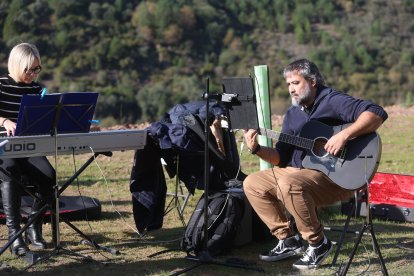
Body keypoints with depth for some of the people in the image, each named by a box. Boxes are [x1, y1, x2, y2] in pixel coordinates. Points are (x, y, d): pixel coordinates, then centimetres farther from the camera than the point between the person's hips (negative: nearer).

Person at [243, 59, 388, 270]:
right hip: (296, 172, 9)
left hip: (335, 175, -9)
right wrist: (256, 149, -5)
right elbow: (281, 158, 13)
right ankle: (288, 239, 6)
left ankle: (318, 243, -15)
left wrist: (344, 135, -31)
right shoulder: (292, 114, 15)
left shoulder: (332, 100, -9)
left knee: (289, 184, -35)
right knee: (252, 183, 3)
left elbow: (377, 113, -22)